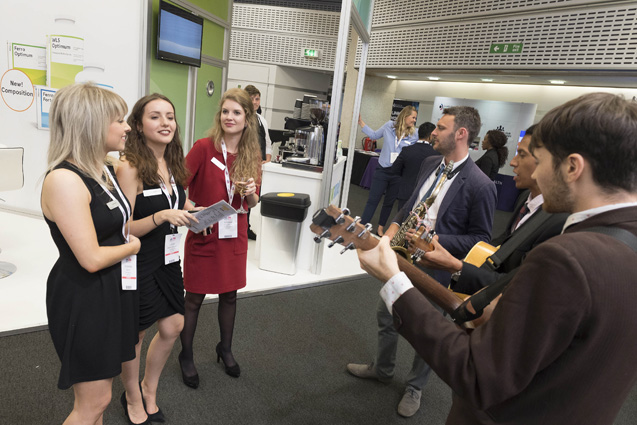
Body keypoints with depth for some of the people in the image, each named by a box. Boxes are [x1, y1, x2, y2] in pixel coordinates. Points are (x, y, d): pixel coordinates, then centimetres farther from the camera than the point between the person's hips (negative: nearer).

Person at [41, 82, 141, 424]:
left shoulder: (106, 170, 4)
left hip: (113, 289, 9)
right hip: (83, 299, -8)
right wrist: (132, 246, -8)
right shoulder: (64, 179, -24)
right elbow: (92, 259, -24)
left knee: (101, 389, 23)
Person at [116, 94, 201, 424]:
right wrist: (162, 216, -32)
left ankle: (149, 390, 42)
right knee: (134, 334, 12)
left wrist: (191, 212, -3)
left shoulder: (171, 163, 3)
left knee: (173, 326, 16)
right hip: (137, 264, -7)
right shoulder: (130, 166, -20)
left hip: (168, 259, 7)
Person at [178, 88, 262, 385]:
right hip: (203, 235, -4)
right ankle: (186, 356, 33)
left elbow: (253, 203, 8)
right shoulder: (204, 147, -12)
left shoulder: (252, 155, 1)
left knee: (230, 294, 18)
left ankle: (225, 349, 41)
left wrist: (251, 192, -13)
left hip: (234, 236, 4)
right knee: (194, 298, 10)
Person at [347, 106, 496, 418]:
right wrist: (395, 225, -1)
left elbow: (480, 239, -13)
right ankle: (382, 369, 47)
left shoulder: (479, 185, -19)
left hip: (434, 269, -6)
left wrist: (436, 240, -23)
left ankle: (415, 386, 41)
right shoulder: (430, 164, 3)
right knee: (385, 317, 21)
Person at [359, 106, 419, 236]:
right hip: (383, 170, -1)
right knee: (373, 199, 0)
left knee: (389, 202, 13)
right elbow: (374, 135, 13)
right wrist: (360, 122, 9)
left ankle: (380, 228, 28)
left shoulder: (414, 135, -2)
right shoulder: (389, 126, -1)